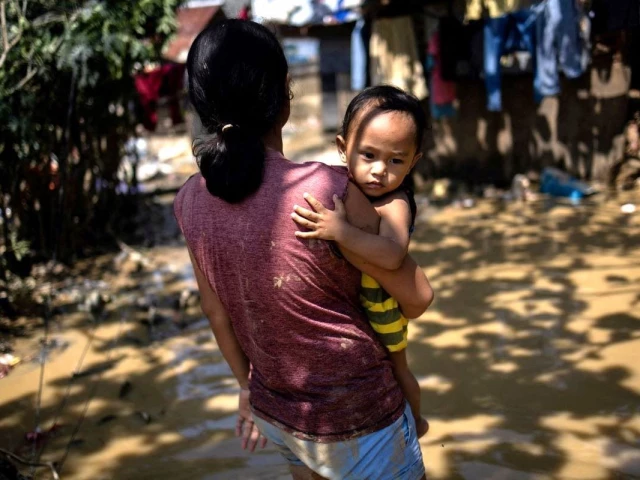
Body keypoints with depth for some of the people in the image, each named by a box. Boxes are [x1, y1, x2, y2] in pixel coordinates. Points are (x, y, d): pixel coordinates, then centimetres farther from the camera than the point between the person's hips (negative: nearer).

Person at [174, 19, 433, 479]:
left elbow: (215, 310, 3)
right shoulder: (327, 192, -29)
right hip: (355, 418, -5)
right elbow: (418, 295, -16)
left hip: (277, 413, 6)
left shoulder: (191, 200, -11)